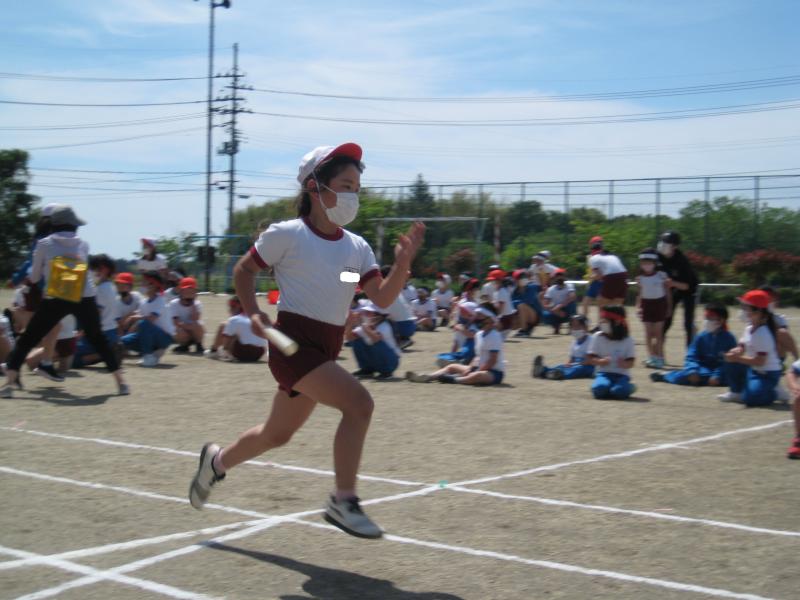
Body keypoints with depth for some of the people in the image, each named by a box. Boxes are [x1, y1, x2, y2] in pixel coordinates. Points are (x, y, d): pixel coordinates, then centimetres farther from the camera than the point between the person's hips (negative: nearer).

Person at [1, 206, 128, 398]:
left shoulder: (44, 244, 7)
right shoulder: (83, 245, 13)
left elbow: (34, 277, 13)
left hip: (55, 300, -2)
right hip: (85, 299, 2)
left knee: (27, 339, 8)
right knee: (97, 339, 20)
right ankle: (120, 381, 16)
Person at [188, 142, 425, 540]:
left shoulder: (357, 247, 7)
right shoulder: (287, 235, -8)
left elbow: (382, 298, -3)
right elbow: (244, 270, 4)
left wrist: (402, 264, -19)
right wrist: (253, 313, -9)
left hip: (326, 350, 7)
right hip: (293, 342, -7)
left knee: (278, 434, 19)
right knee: (359, 402, -25)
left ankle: (217, 461, 46)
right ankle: (343, 502, -17)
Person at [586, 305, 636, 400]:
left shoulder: (627, 340, 0)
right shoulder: (598, 337, 2)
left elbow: (631, 362, 1)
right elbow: (589, 358, 1)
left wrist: (624, 364, -23)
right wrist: (600, 361, -20)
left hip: (621, 374, 0)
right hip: (604, 373, 0)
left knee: (619, 391, -32)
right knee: (599, 388, -34)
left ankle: (629, 387, 3)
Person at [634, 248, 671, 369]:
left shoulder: (661, 275, -8)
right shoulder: (640, 278, -3)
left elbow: (667, 291, -1)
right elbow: (639, 294, 4)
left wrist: (668, 306, -1)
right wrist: (638, 307, -5)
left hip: (659, 303, -2)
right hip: (646, 304, 2)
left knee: (658, 331, 0)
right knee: (648, 332, 3)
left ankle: (659, 358, 5)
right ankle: (651, 357, 9)